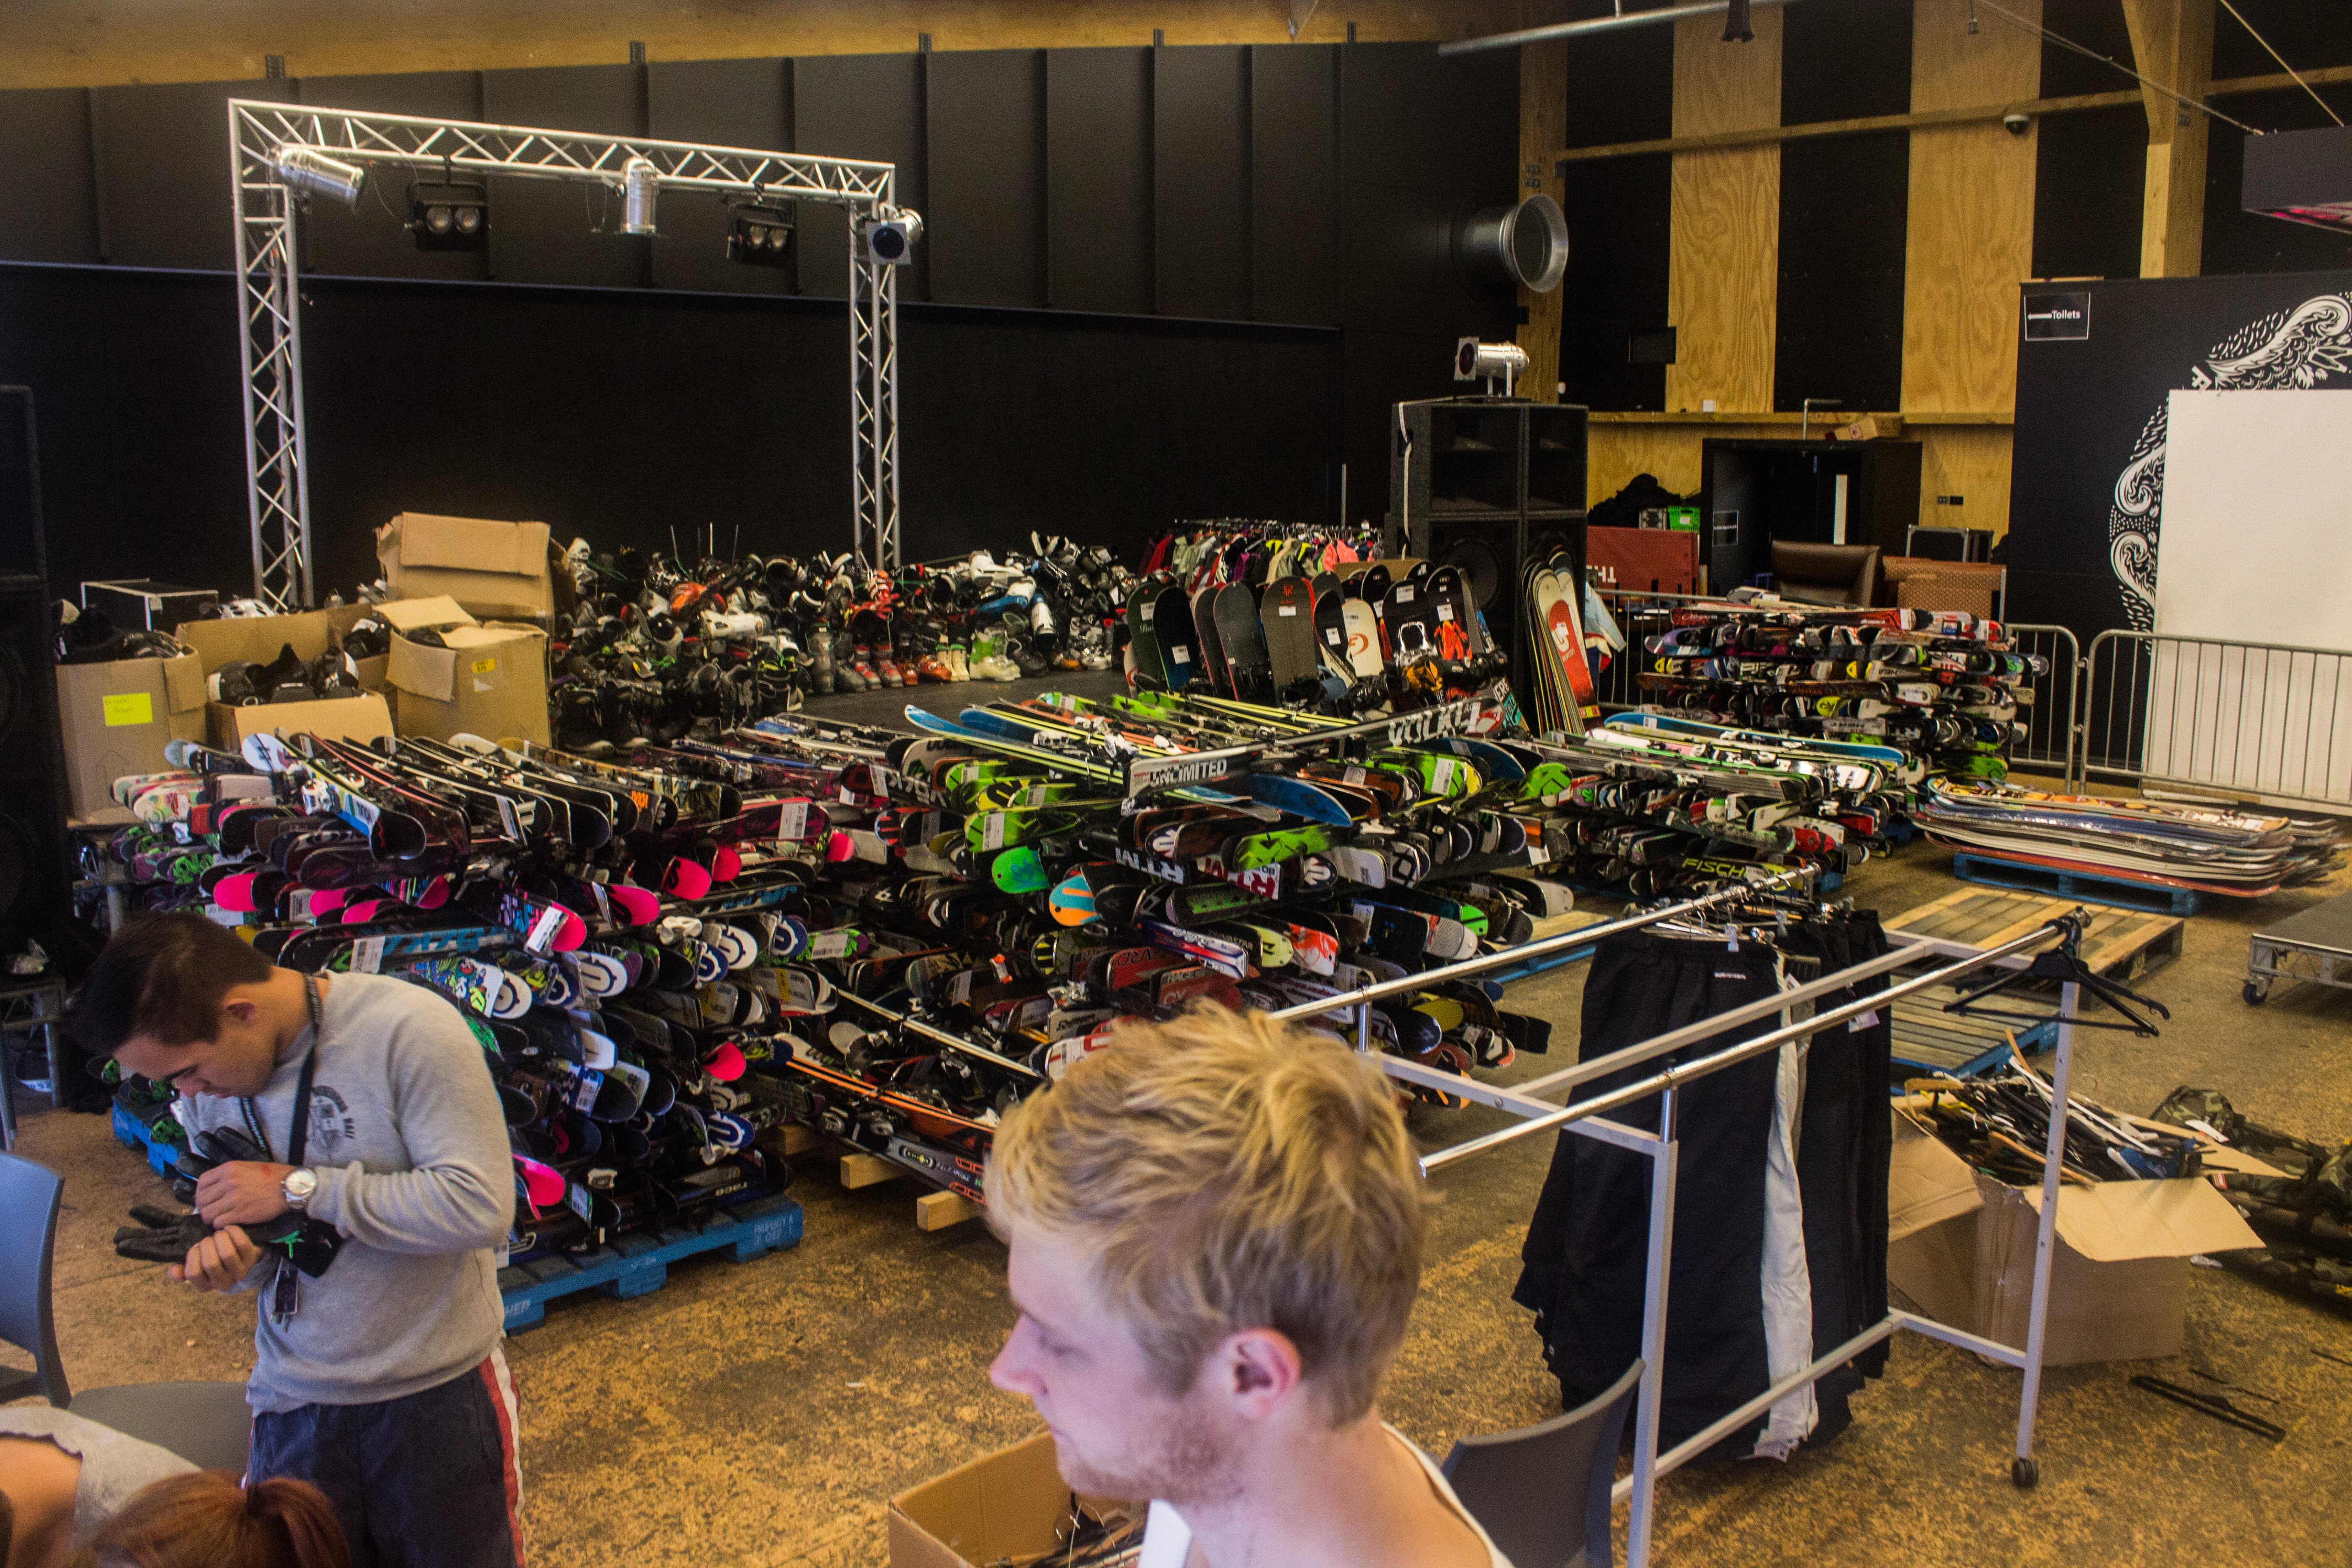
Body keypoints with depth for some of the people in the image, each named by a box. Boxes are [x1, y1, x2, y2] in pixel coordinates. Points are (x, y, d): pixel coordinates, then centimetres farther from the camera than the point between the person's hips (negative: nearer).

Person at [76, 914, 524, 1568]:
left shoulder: (410, 1029, -21)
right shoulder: (210, 1078, 1)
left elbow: (480, 1207, -27)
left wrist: (298, 1189, -22)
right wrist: (230, 1258, -13)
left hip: (437, 1390, -4)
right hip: (293, 1398, 5)